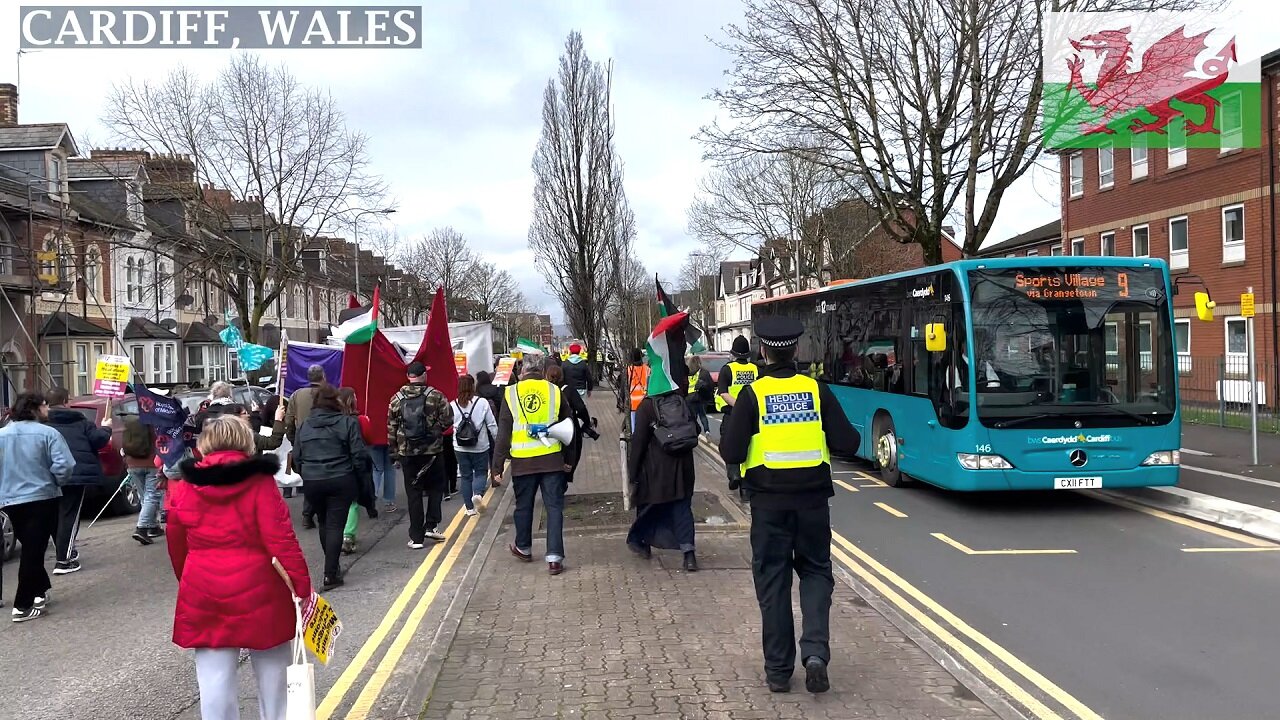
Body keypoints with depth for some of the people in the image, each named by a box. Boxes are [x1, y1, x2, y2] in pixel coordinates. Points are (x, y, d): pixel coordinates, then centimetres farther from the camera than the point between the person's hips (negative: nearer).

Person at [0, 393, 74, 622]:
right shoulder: (47, 433, -11)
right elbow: (64, 466, -19)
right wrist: (56, 482, 1)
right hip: (41, 498, -5)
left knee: (29, 548, 21)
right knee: (33, 550, 0)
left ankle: (40, 591, 27)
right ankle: (23, 606, 1)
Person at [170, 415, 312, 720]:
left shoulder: (183, 488, 3)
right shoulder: (260, 483, -9)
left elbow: (177, 547, 13)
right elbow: (282, 541, -14)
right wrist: (303, 586, -10)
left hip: (204, 596, 2)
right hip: (258, 592, -2)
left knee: (215, 681, 7)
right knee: (272, 672, 15)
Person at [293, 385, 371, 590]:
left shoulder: (304, 426, 9)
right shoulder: (348, 422, -3)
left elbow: (297, 458, 11)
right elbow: (359, 455, -7)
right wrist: (361, 480, 3)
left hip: (312, 482, 3)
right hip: (340, 481, -3)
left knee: (323, 523, 19)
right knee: (335, 525, -2)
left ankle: (332, 567, 29)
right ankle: (330, 574, -5)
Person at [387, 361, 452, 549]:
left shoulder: (397, 399, 1)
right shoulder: (436, 396, -6)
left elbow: (391, 428, 4)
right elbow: (447, 420, -8)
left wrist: (394, 452, 13)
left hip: (407, 453, 2)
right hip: (432, 450, -2)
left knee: (413, 493, 7)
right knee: (435, 487, 19)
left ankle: (416, 537, 8)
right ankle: (431, 526, 9)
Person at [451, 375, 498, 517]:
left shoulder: (452, 405, -5)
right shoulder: (482, 402, -10)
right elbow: (492, 425, -6)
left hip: (460, 448, 2)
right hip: (480, 447, -2)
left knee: (466, 476, 13)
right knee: (481, 473, 12)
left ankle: (470, 508, 14)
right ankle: (478, 494, -16)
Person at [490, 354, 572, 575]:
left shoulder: (511, 393, -3)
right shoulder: (554, 391, 0)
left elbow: (503, 435, -3)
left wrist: (497, 467, 2)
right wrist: (568, 458, 18)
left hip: (522, 461, 0)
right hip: (552, 459, 0)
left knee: (523, 506, 17)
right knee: (554, 506, 3)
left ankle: (523, 548, 35)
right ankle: (554, 557, -3)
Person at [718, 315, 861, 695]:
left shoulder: (752, 394, -8)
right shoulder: (816, 390, -2)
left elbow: (731, 453, -9)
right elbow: (847, 443, -2)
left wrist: (729, 420, 8)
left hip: (769, 500, -1)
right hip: (813, 496, 1)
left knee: (772, 579, 10)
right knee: (816, 571, 17)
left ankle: (778, 670, 15)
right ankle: (816, 650, -3)